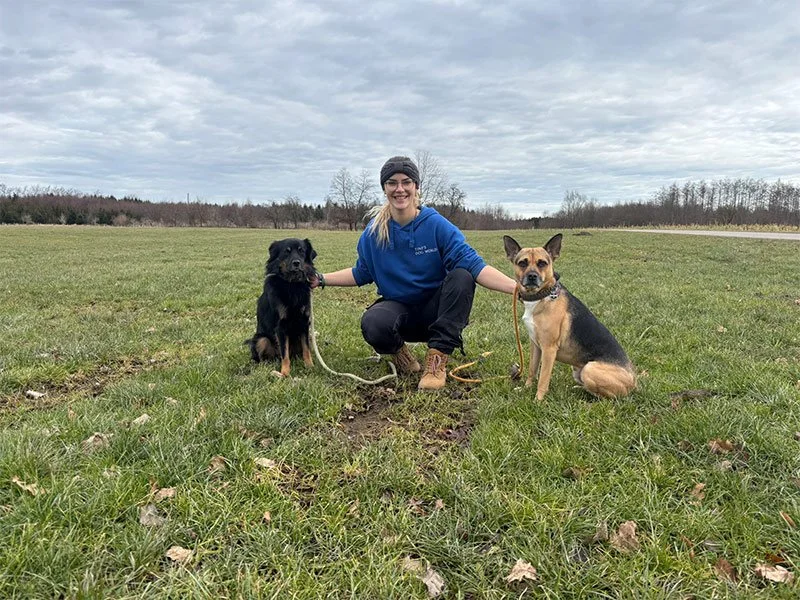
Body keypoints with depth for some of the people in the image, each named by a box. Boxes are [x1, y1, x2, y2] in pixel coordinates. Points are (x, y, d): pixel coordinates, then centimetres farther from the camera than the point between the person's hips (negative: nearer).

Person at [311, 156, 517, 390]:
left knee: (462, 277, -31)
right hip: (398, 307, 1)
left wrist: (516, 286, -36)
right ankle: (398, 351, 3)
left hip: (436, 310, 0)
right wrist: (322, 280, 5)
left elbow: (472, 264, -22)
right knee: (372, 324, -35)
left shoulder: (437, 225, -12)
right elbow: (362, 273, 12)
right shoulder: (373, 233, -3)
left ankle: (437, 359, -22)